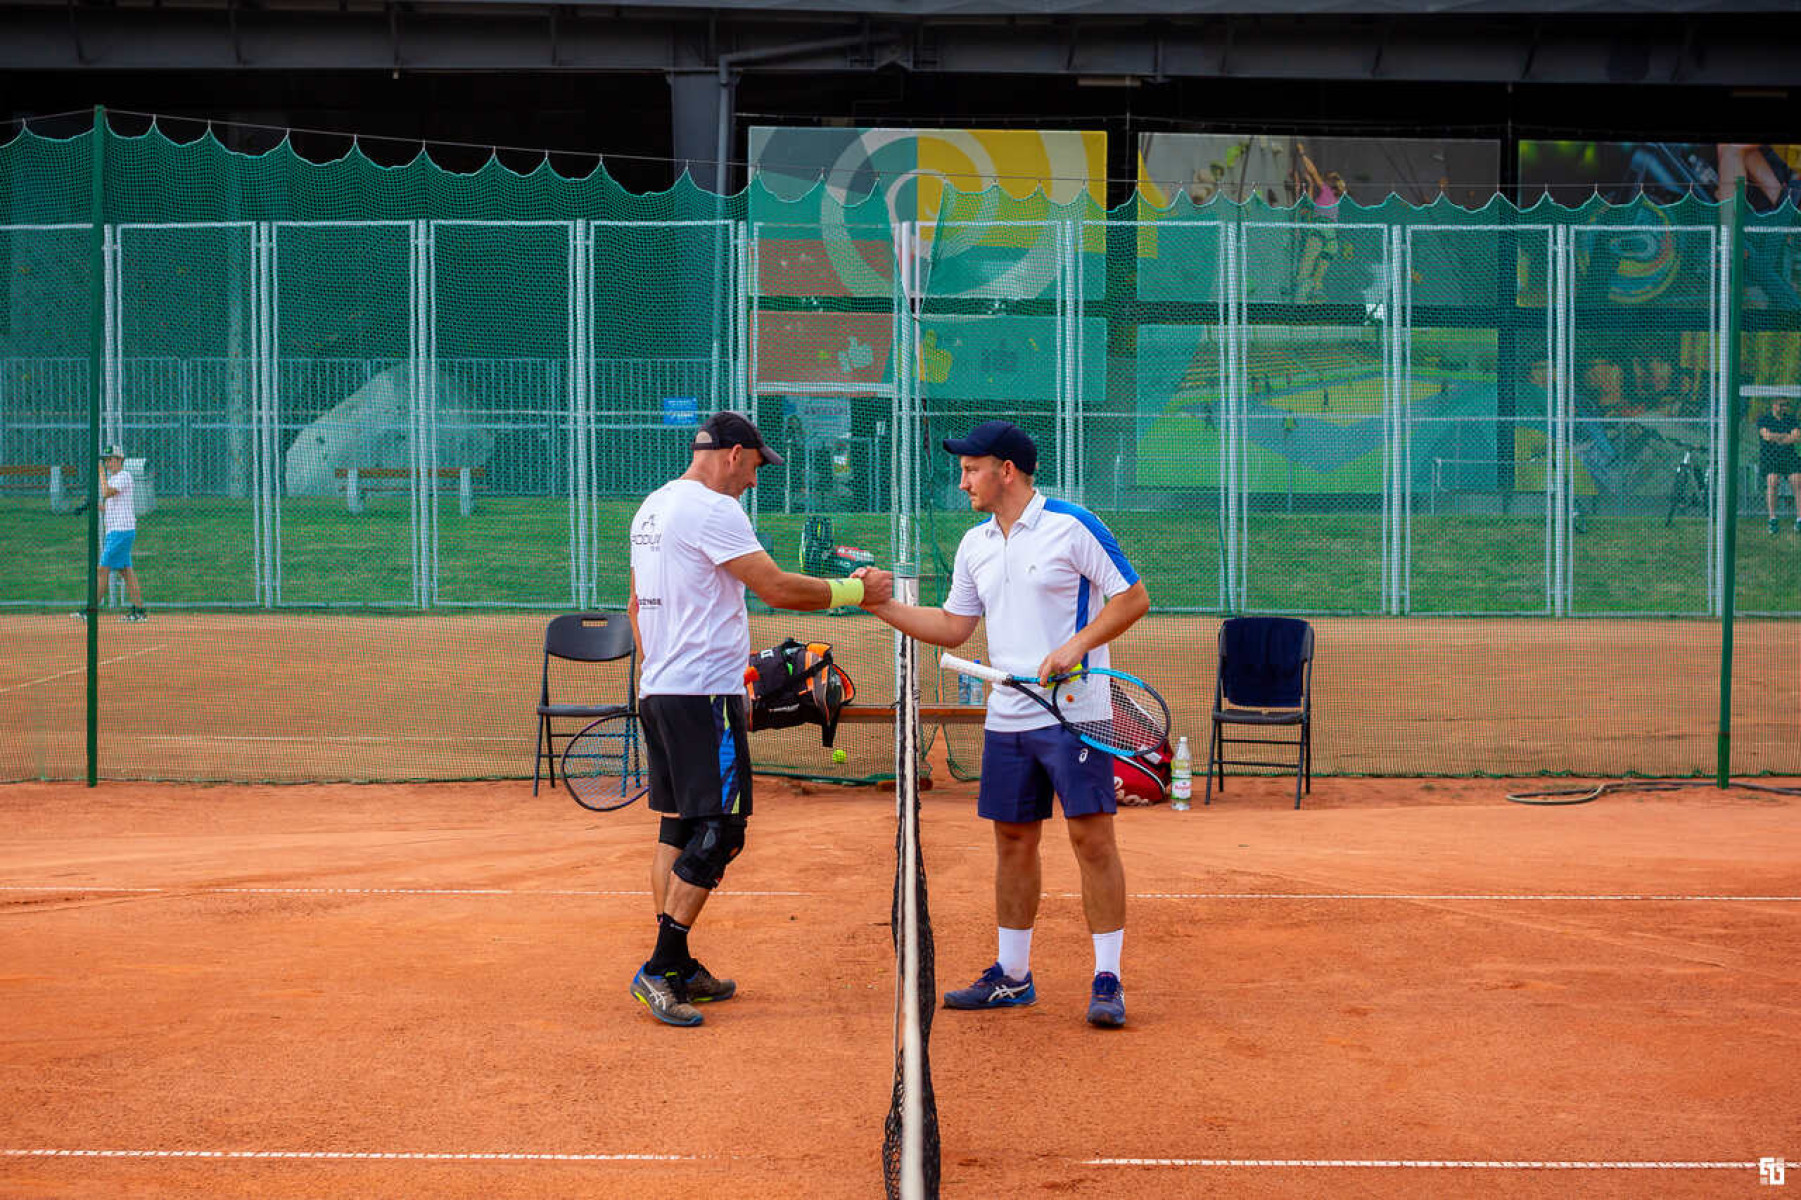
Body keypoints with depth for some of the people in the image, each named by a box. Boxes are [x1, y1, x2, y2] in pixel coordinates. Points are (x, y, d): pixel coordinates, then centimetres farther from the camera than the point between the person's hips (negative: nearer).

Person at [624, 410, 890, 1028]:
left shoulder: (652, 508, 17)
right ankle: (661, 968, -10)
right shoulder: (712, 509, -13)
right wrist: (854, 591, -8)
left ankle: (674, 967, 14)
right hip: (705, 694, -10)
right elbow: (776, 587, -18)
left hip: (658, 692, 10)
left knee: (678, 825, 12)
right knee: (717, 831, -7)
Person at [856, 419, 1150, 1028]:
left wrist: (1075, 646, -17)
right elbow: (952, 626, 18)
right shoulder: (975, 545, 13)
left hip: (1074, 715, -7)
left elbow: (1134, 597, -6)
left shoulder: (1072, 525, -7)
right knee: (1013, 842, 11)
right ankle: (1012, 975, 21)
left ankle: (1107, 980, -2)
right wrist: (884, 605, 7)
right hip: (1007, 721, 7)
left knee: (1093, 839, -7)